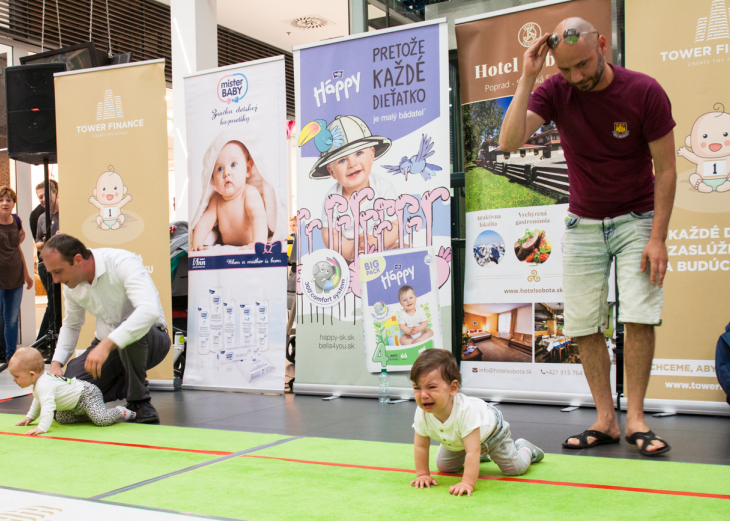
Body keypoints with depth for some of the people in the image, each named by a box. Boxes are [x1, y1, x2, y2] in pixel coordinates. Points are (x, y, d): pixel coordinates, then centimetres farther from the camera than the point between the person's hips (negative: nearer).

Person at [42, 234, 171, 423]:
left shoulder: (123, 263, -25)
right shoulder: (71, 284, -2)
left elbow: (149, 310, -40)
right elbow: (71, 325, 15)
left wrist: (106, 345, -47)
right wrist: (56, 363, -3)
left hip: (150, 337, -6)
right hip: (106, 344, 6)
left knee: (129, 334, -41)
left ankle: (140, 401, -18)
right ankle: (127, 384, 10)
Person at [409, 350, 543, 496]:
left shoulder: (466, 411, -49)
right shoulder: (422, 413, -33)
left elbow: (473, 451, -48)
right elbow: (421, 446, -16)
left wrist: (467, 483, -51)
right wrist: (423, 474, -17)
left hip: (490, 430, -5)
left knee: (516, 468, -5)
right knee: (444, 467, 17)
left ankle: (524, 449, 30)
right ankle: (482, 454, 40)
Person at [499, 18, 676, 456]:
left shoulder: (644, 92, -16)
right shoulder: (554, 92, -10)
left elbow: (666, 169, -10)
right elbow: (509, 141, -25)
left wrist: (658, 237, -15)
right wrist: (527, 78, -27)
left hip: (636, 218, -2)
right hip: (583, 223, 2)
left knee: (640, 315, -12)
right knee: (585, 325, -1)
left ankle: (635, 418, -1)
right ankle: (605, 420, 8)